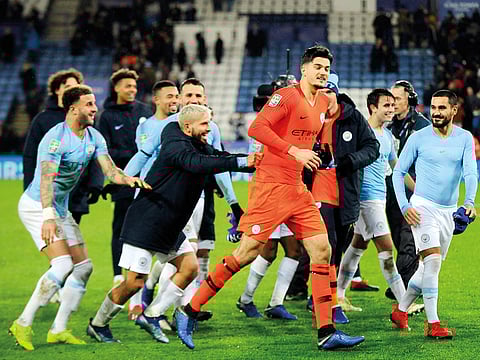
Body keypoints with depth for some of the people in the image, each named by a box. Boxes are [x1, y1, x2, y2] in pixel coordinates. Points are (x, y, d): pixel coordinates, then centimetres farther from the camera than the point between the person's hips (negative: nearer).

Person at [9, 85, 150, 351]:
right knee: (63, 265, -21)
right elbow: (46, 178, -33)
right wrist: (48, 216, -45)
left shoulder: (94, 138, 3)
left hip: (61, 209, 9)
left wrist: (129, 179, -25)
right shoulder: (56, 138, -22)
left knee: (83, 267, 4)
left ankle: (58, 330, 10)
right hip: (37, 207, -9)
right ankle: (23, 324, -13)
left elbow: (109, 170, -3)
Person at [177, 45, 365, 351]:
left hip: (298, 189, 8)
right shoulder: (287, 96, -10)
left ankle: (327, 332, 0)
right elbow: (257, 128, -22)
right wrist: (295, 151, -24)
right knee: (246, 253, -9)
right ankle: (189, 313, 1)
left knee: (322, 251, -1)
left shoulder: (323, 103, 14)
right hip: (271, 185, -8)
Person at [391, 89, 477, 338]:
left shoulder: (465, 138, 2)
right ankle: (432, 324, -19)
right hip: (423, 206, -4)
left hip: (449, 211, 4)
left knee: (430, 267, 12)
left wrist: (469, 201, -26)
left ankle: (400, 311, 30)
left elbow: (470, 171, -8)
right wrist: (404, 206, -8)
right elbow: (398, 172, 3)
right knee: (433, 261, -18)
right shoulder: (418, 138, -3)